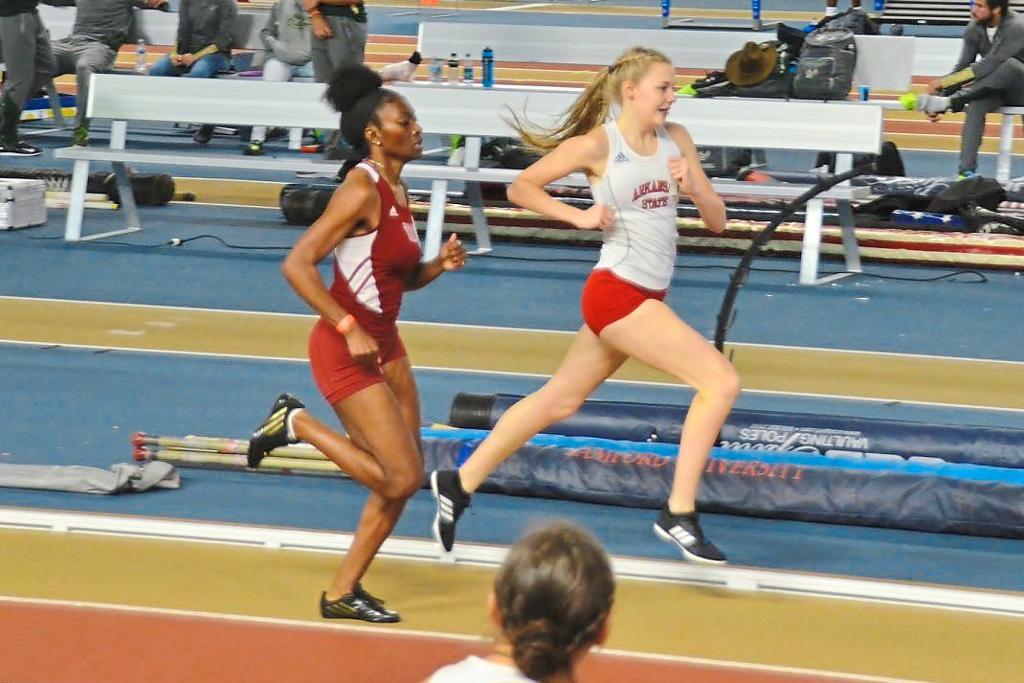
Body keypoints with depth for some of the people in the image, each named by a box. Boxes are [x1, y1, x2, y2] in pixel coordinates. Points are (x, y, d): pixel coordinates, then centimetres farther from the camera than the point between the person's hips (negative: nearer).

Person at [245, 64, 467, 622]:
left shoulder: (397, 192, 10)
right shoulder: (362, 190, -17)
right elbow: (296, 265, -23)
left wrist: (440, 265, 1)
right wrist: (349, 329, -24)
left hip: (383, 344, 9)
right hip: (346, 348, -9)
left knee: (404, 476, 9)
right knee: (401, 479, -11)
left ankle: (343, 592, 19)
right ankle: (296, 424, 6)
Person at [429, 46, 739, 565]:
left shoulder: (675, 138, 8)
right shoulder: (598, 144, -9)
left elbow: (717, 221, 9)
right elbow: (520, 187, -2)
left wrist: (693, 188, -11)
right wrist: (579, 216, -14)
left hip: (645, 298, 7)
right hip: (616, 293, -7)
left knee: (559, 400, 16)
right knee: (721, 382, -15)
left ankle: (460, 484, 27)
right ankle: (679, 514, -11)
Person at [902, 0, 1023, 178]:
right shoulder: (974, 28, -4)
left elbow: (988, 66, -30)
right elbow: (963, 67, 0)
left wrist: (944, 82, -30)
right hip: (992, 89, 4)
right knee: (975, 105, -30)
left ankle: (950, 102, -33)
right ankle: (967, 170, -33)